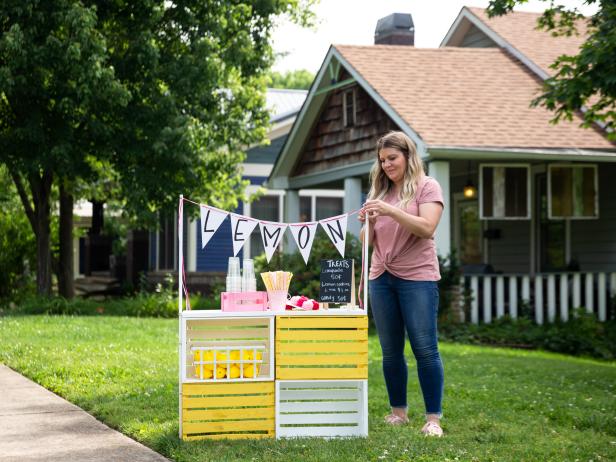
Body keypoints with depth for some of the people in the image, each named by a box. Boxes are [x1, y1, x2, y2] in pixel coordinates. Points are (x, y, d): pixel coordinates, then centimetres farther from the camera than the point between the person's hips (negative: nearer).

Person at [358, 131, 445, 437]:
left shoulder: (426, 187, -1)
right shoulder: (379, 192, 14)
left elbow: (427, 228, -15)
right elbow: (368, 242, 15)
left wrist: (390, 211, -23)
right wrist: (369, 223, -7)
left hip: (417, 277, -5)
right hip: (381, 277, 5)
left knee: (425, 349, -7)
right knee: (390, 351, 8)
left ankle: (433, 418, -3)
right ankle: (398, 411, 19)